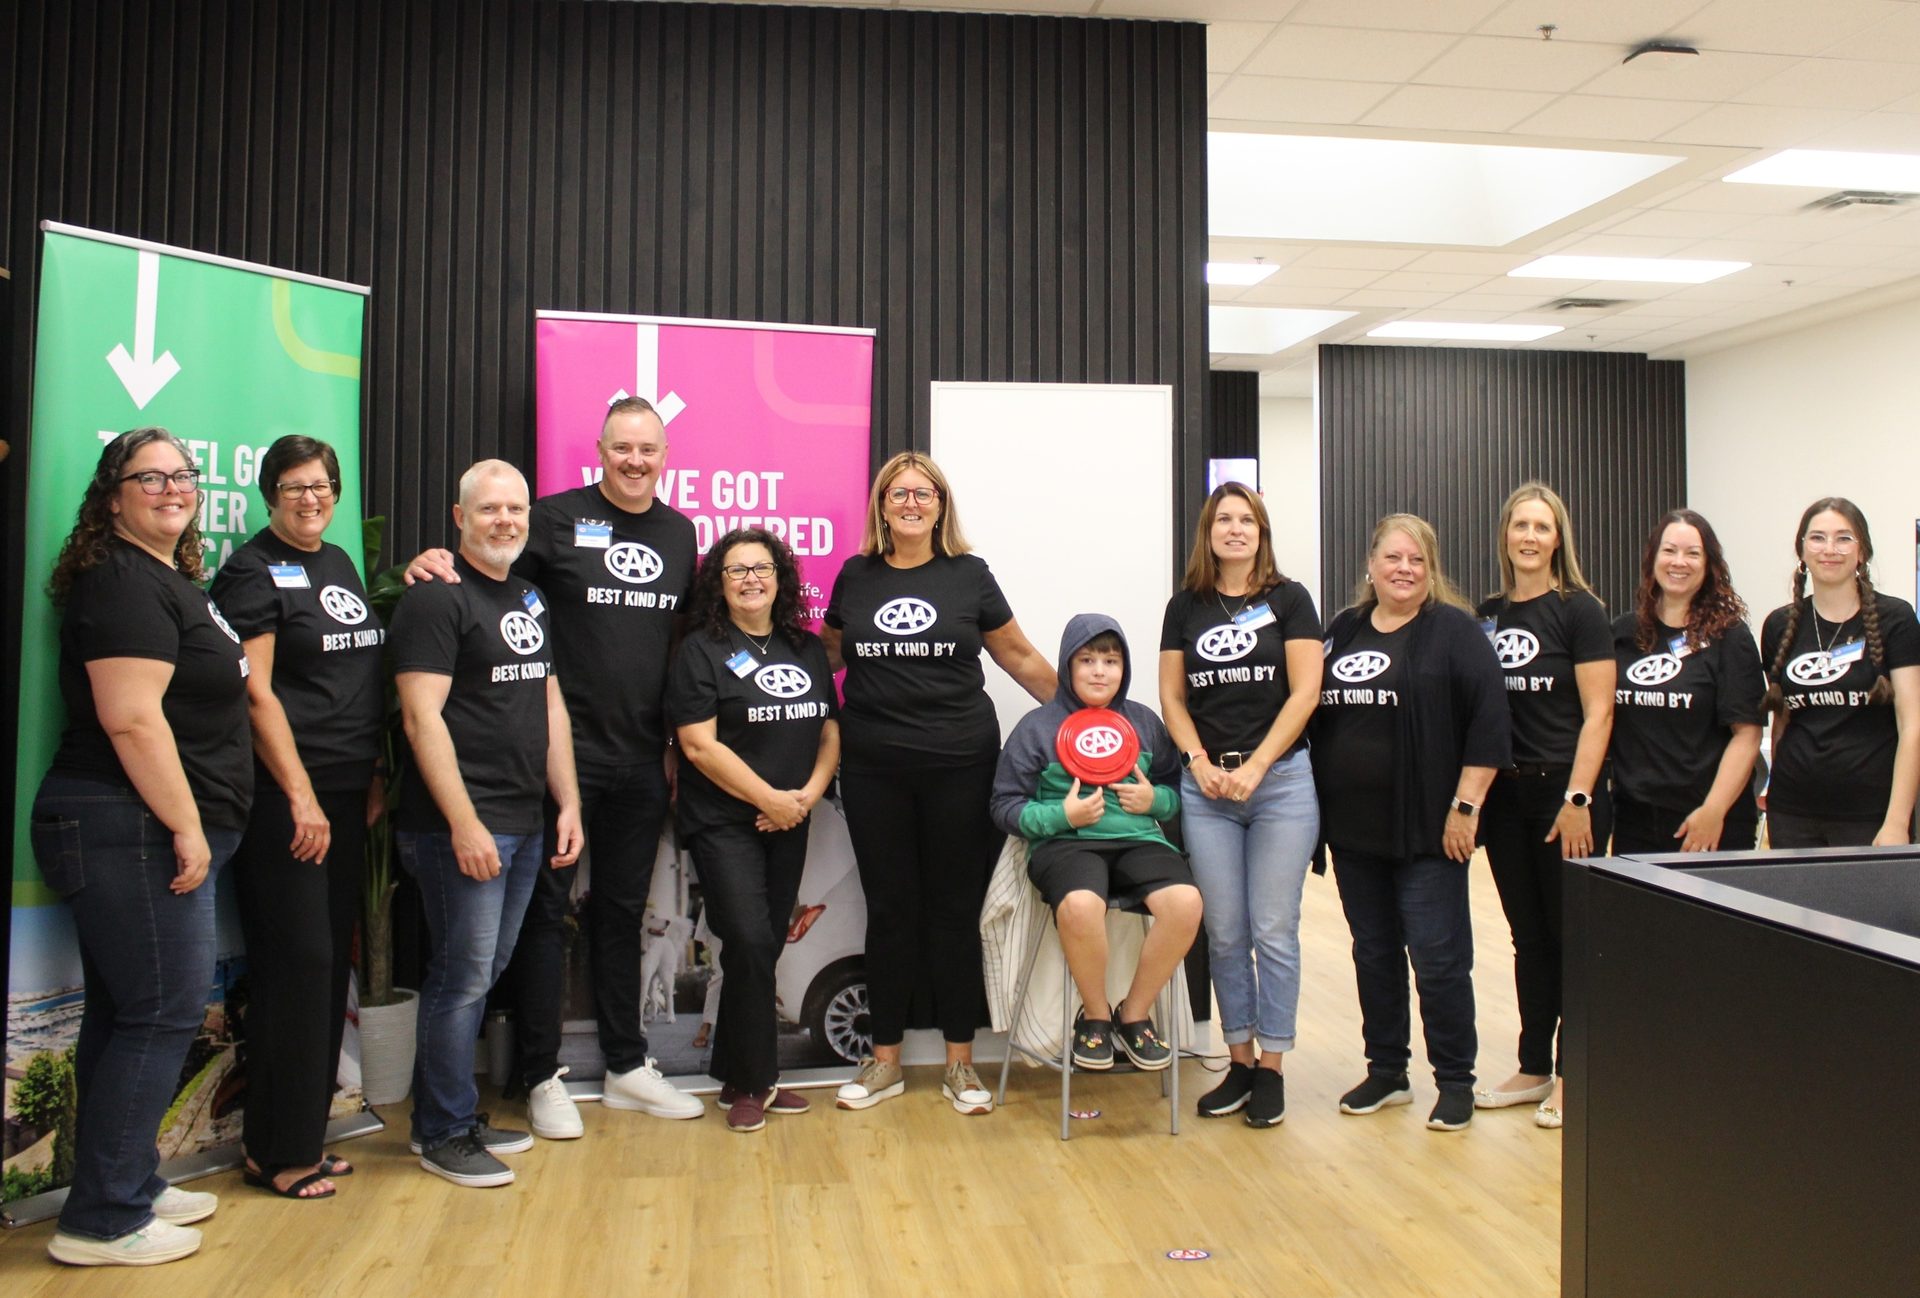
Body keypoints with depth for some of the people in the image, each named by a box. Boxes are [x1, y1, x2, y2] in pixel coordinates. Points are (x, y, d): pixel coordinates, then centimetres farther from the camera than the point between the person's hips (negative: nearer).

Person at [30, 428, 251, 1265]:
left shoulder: (168, 580, 19)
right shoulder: (122, 583, -12)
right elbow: (130, 718, -21)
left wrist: (190, 826, 22)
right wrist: (186, 826, -20)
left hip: (151, 829, 10)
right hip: (132, 828, -10)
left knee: (124, 1015, 15)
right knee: (162, 1013, -5)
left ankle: (127, 1187, 27)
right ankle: (102, 1222, 4)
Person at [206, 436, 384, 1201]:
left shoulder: (340, 565, 17)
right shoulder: (252, 573, -6)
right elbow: (255, 692, -12)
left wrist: (374, 777, 13)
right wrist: (300, 796, -16)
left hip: (346, 794, 8)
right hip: (285, 799, -8)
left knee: (331, 966, 10)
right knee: (296, 966, -4)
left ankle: (304, 1135, 21)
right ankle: (279, 1153, 7)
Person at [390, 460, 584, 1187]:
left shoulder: (530, 597, 16)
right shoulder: (437, 597, -9)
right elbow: (422, 717, -16)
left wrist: (568, 801, 12)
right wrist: (463, 823, -20)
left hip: (525, 825, 8)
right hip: (461, 826, -8)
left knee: (482, 975, 14)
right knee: (463, 978, -2)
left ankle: (452, 1117, 27)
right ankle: (444, 1135, 12)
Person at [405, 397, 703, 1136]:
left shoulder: (679, 533, 11)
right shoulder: (558, 518, -5)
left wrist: (676, 741, 14)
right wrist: (435, 565, -27)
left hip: (642, 759, 5)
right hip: (563, 750, -5)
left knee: (622, 910, 15)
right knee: (545, 908, 3)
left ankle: (627, 1067, 27)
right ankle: (541, 1077, 15)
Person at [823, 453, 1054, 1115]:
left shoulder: (969, 575, 3)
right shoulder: (856, 576, 7)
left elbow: (1020, 657, 10)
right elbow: (829, 652, 20)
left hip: (960, 765, -1)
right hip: (873, 768, 1)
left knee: (955, 910, 5)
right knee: (889, 909, 8)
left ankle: (960, 1062, 18)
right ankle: (885, 1060, 20)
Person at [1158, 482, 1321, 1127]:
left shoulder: (1288, 599, 3)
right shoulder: (1186, 605, 10)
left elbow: (1304, 692, -4)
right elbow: (1172, 696, 9)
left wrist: (1255, 767, -11)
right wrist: (1200, 761, -6)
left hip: (1280, 779, -2)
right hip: (1205, 785, 3)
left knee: (1273, 930, 0)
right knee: (1224, 933, 6)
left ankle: (1271, 1069, 10)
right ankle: (1238, 1062, 17)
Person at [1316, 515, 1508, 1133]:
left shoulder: (1452, 630, -5)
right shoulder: (1342, 631, 12)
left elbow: (1489, 718, -11)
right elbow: (1315, 716, 17)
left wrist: (1464, 806, -15)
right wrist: (1318, 804, 11)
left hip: (1427, 828, -5)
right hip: (1353, 828, 6)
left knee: (1438, 958, -1)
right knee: (1373, 954, 13)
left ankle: (1455, 1082, 14)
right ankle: (1386, 1073, 26)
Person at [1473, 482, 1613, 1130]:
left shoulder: (1579, 610, -6)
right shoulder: (1486, 616, 9)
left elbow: (1597, 713, -11)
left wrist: (1577, 799, -17)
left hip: (1565, 790, -5)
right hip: (1505, 793, 5)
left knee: (1571, 932, 3)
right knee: (1528, 935, 13)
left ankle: (1571, 1074, 15)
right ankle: (1533, 1069, 23)